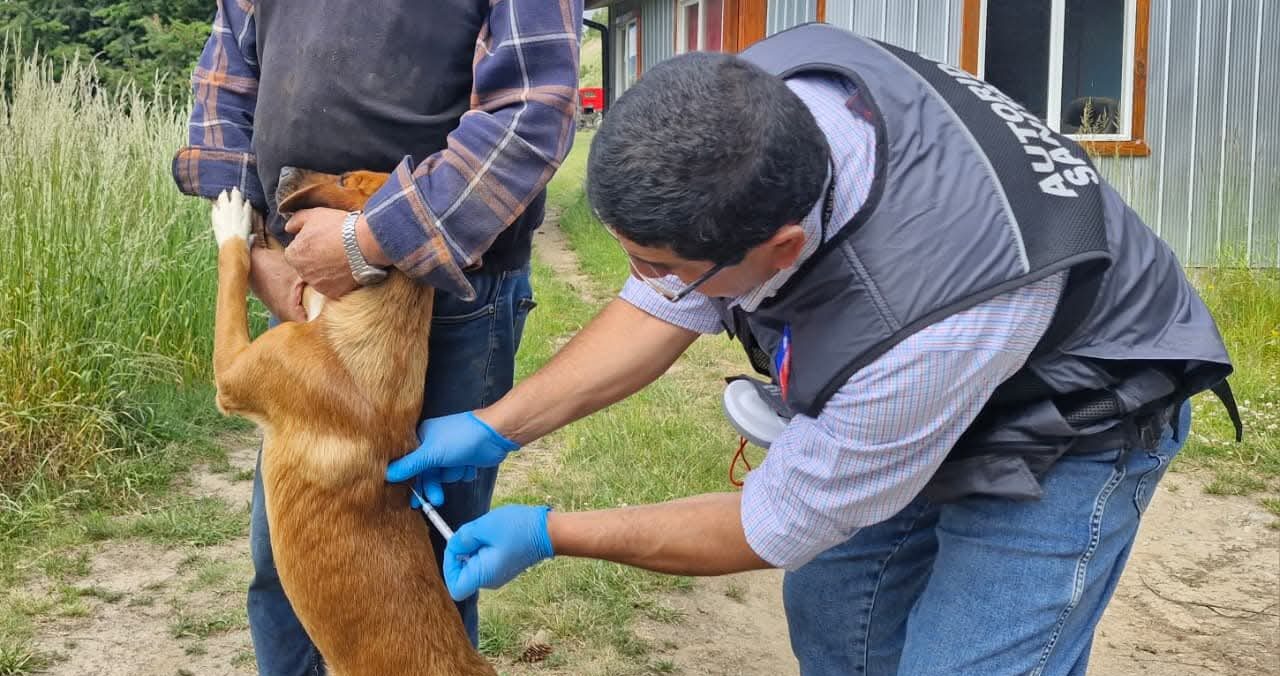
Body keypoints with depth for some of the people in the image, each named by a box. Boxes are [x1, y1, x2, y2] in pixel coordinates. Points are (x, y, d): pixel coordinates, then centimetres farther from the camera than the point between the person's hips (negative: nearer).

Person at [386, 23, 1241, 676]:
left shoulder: (920, 324, -43)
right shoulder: (754, 97, -26)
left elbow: (774, 529, -25)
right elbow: (665, 310, -9)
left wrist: (547, 534, -17)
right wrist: (496, 427, -13)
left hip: (1063, 428, -7)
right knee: (830, 607, 13)